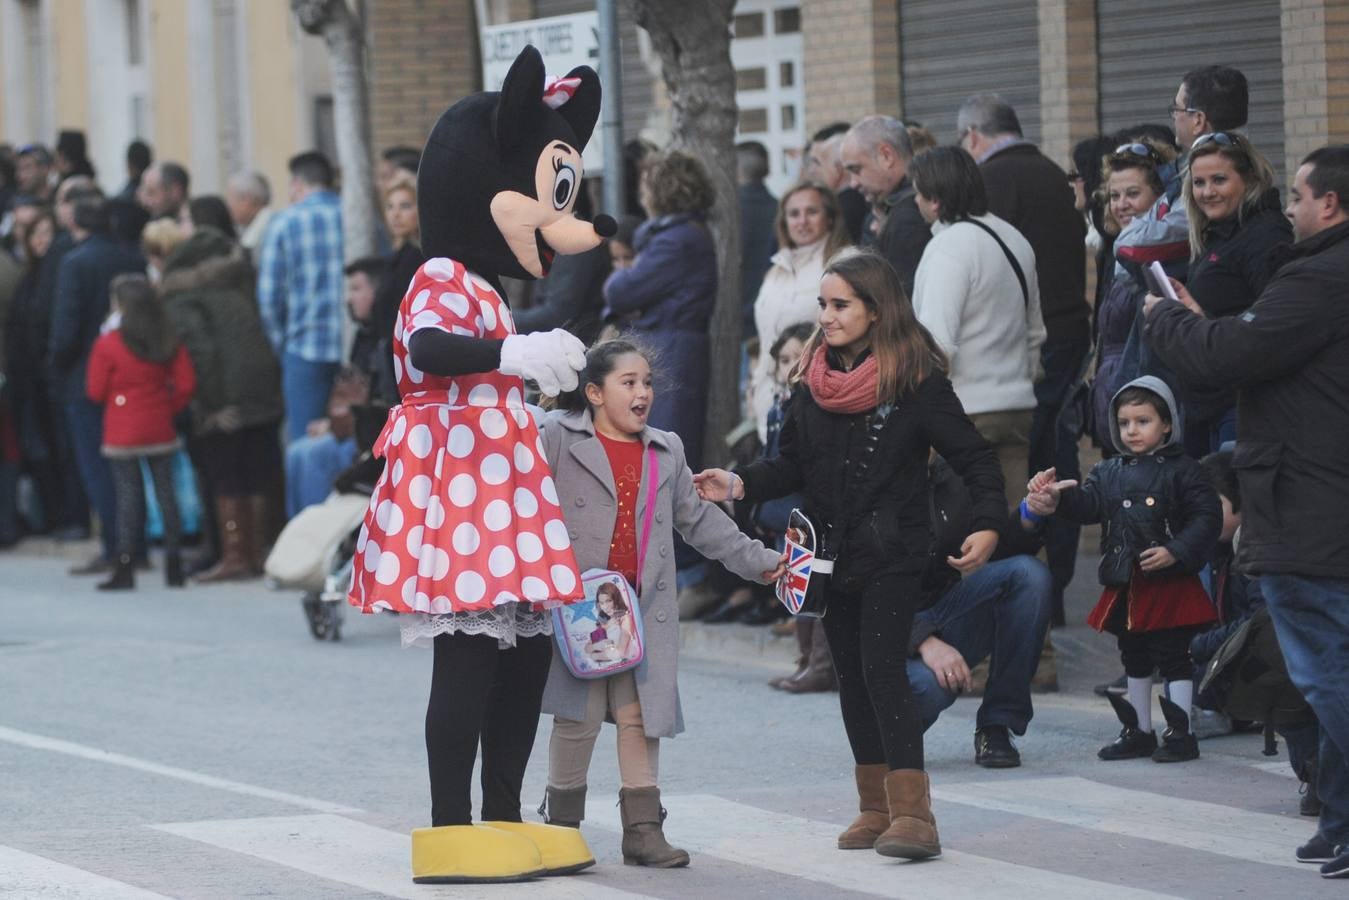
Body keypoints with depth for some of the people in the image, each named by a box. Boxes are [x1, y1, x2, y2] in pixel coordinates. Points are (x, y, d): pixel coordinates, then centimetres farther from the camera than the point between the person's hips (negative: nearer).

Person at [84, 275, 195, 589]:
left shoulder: (107, 345, -10)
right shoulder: (170, 345, 1)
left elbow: (96, 391, -5)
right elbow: (186, 384, 1)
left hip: (122, 433, -3)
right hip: (160, 431, 3)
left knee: (128, 496, -1)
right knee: (165, 493, 8)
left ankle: (125, 567, -3)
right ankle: (173, 565, 9)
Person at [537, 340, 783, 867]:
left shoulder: (666, 453, 17)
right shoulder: (558, 438, 0)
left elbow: (698, 520, 22)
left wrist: (758, 561, 19)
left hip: (644, 607, 4)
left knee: (640, 714, 2)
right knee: (579, 714, -2)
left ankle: (642, 830, 7)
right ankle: (562, 827, 11)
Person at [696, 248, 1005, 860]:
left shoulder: (915, 379, -10)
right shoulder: (814, 379, 7)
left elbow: (973, 457, -8)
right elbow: (795, 465, 14)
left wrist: (988, 525, -21)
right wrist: (740, 485, -3)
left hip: (892, 552, -6)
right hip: (831, 552, 6)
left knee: (883, 670, -16)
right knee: (852, 676, 9)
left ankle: (913, 813, -17)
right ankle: (876, 807, 17)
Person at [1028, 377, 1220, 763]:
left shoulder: (1182, 471, -5)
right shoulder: (1109, 472, 11)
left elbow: (1207, 517, -9)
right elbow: (1089, 504, -3)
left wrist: (1175, 551, -20)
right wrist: (1059, 496, -23)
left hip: (1170, 584, -6)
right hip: (1124, 586, 6)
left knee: (1174, 658, -3)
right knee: (1134, 660, 14)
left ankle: (1180, 732, 3)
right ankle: (1138, 731, 24)